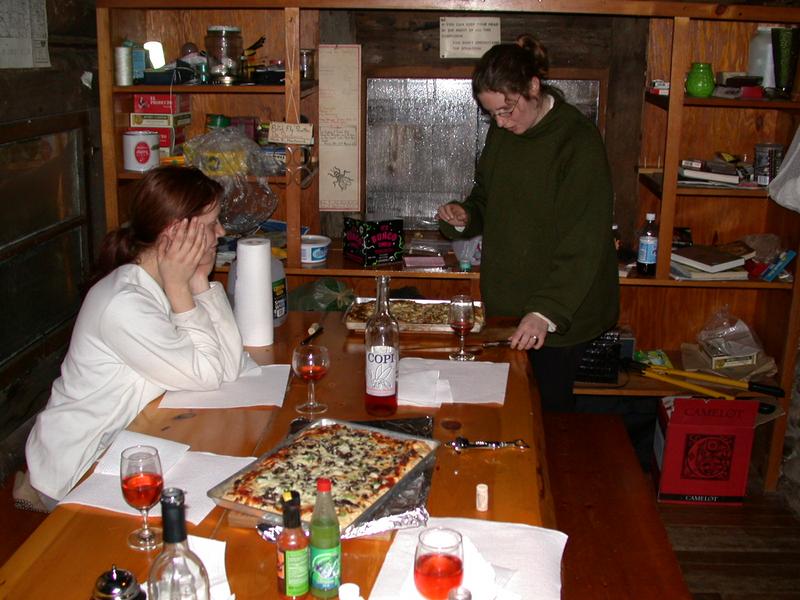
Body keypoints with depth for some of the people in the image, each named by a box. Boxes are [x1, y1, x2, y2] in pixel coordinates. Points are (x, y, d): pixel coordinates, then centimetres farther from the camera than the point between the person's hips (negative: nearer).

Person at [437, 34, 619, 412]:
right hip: (506, 302, 6)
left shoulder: (579, 141, -18)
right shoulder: (501, 133, 5)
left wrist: (545, 312, -29)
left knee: (549, 406, 5)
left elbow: (582, 245, -22)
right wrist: (463, 218, -4)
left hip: (560, 312, -6)